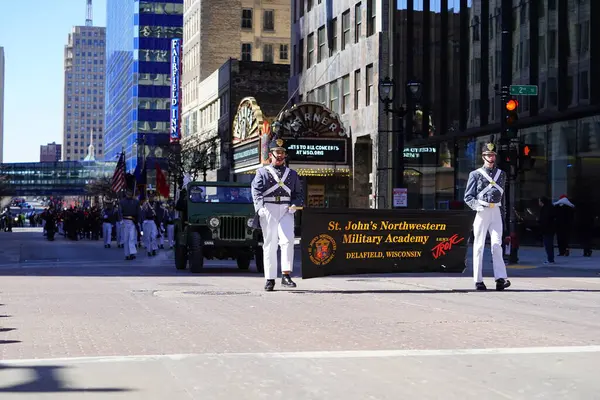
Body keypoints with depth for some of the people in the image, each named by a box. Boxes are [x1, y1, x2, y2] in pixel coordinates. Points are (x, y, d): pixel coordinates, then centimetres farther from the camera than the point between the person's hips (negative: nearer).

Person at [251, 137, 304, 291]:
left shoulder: (292, 173, 18)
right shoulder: (262, 172, 9)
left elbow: (299, 193, 17)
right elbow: (256, 191, -3)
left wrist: (295, 205, -4)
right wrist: (260, 207, -20)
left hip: (286, 210, 1)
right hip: (268, 210, -1)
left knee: (288, 240, -17)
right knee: (270, 244, 0)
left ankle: (286, 275, -19)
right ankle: (270, 279, 4)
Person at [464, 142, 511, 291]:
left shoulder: (501, 174, 15)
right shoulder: (475, 174, 4)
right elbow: (468, 197, 3)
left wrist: (503, 214, 17)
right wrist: (478, 206, -14)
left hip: (496, 212, 2)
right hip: (482, 212, -2)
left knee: (497, 244, -10)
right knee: (479, 246, 0)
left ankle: (500, 278, -17)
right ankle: (478, 280, 3)